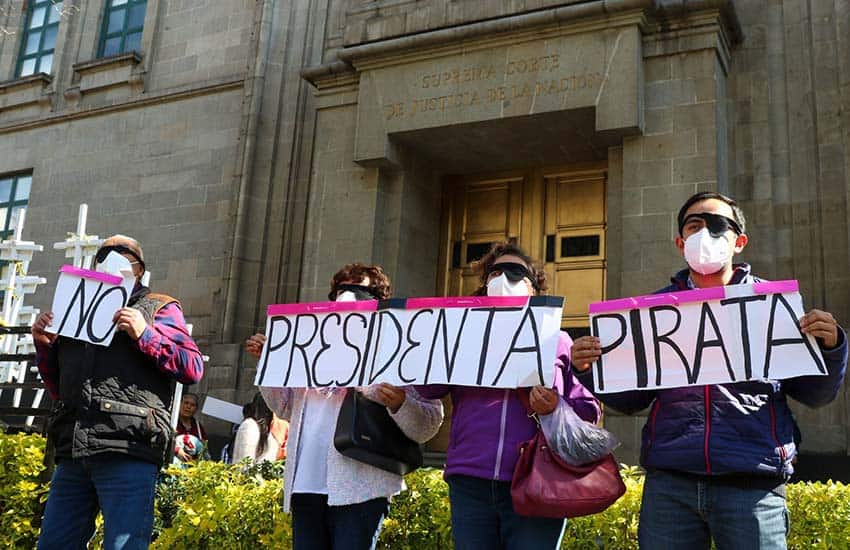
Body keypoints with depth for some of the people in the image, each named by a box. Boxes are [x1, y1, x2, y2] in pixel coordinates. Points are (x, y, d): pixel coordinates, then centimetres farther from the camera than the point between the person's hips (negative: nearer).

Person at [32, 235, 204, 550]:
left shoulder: (159, 308, 12)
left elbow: (193, 368, 0)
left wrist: (144, 335, -9)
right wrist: (44, 345, 14)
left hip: (128, 453, -6)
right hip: (73, 453, 6)